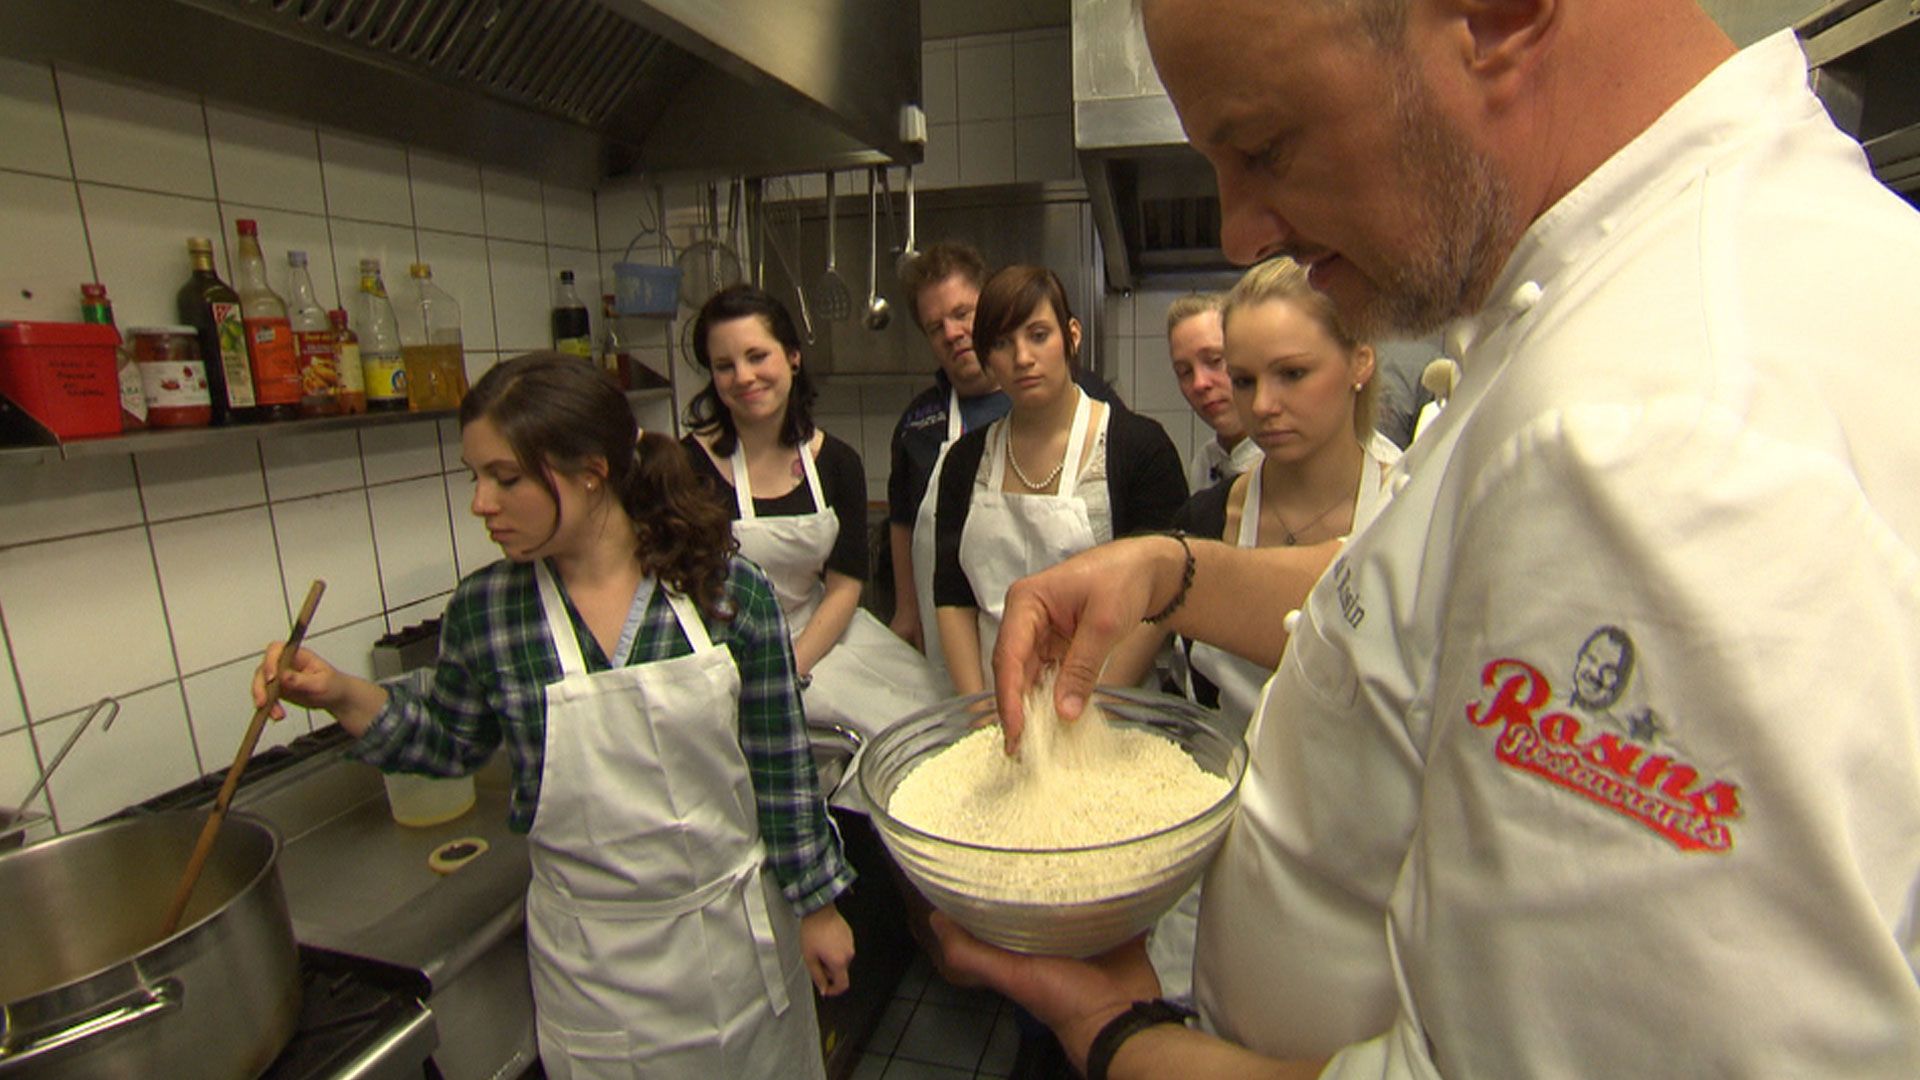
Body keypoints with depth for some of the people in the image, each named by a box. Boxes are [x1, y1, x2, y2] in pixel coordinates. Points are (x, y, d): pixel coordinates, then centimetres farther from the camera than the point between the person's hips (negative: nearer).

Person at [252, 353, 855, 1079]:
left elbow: (781, 765, -8)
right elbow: (453, 746, 8)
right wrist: (344, 697, -8)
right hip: (592, 965, 1)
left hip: (740, 936, 0)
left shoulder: (729, 592, -16)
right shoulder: (482, 613, -11)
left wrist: (816, 905, -2)